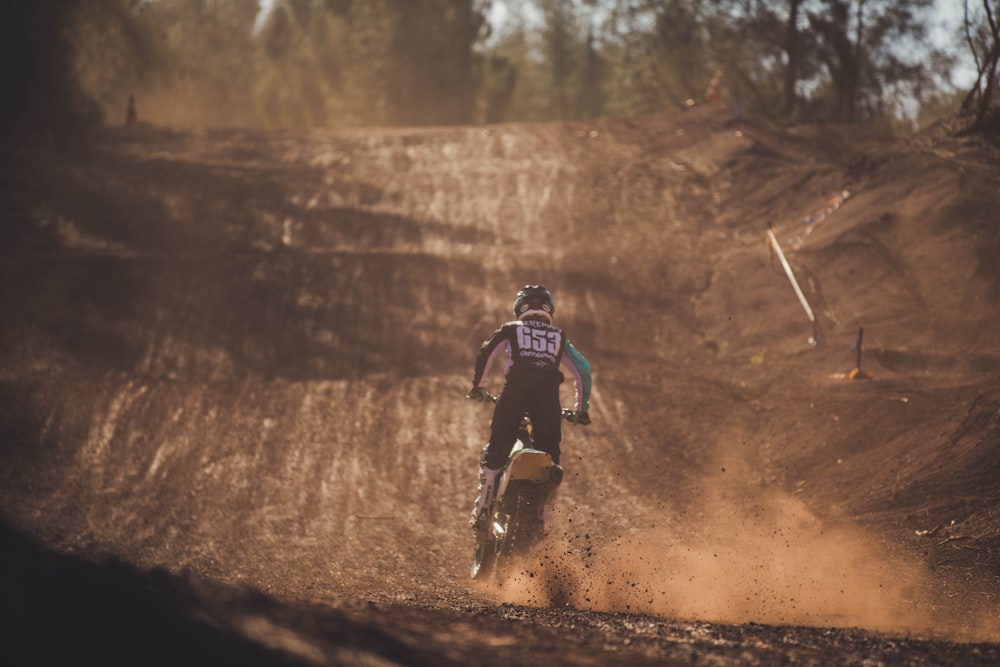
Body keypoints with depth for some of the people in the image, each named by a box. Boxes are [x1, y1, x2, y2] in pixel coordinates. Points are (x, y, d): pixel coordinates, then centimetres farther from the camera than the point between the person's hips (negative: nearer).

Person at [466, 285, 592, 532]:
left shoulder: (510, 330, 21)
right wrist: (582, 408, 29)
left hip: (515, 391, -1)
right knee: (549, 453, 9)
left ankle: (482, 509, 0)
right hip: (548, 394, 1)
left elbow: (485, 353, 8)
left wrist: (478, 386, 18)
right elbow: (583, 370, 23)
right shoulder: (559, 337, 27)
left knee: (496, 449, 5)